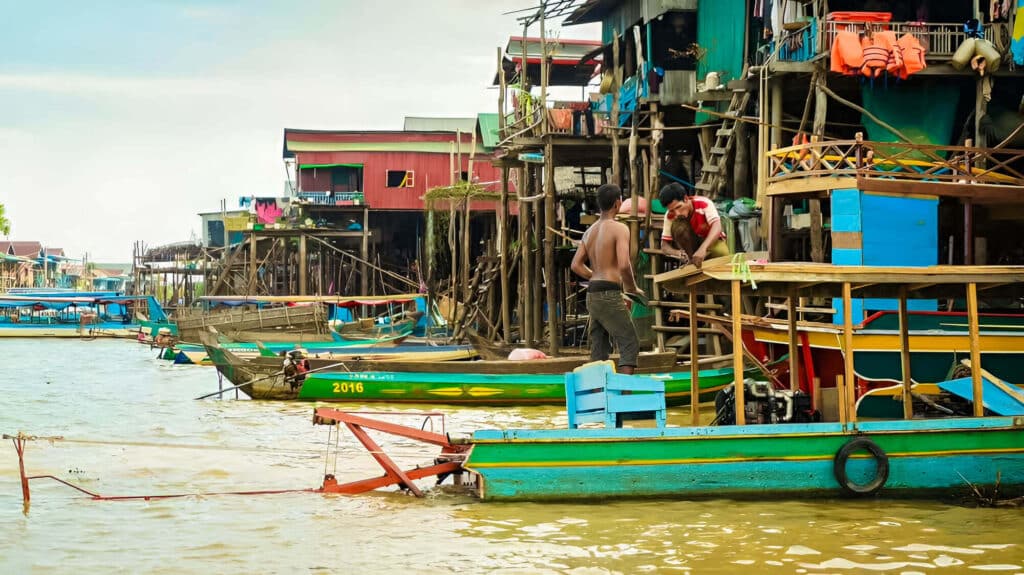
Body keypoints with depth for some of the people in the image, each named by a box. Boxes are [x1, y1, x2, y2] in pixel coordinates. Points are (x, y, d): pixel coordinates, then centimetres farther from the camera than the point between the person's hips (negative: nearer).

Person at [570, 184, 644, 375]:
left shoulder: (590, 231, 15)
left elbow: (576, 265, 13)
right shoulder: (619, 229, -9)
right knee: (630, 344, -4)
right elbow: (624, 265, -20)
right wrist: (633, 288, -4)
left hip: (592, 295, 8)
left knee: (599, 350, 10)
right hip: (609, 295, -8)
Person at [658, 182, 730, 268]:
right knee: (677, 226, -29)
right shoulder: (670, 216, -20)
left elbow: (717, 227, -44)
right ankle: (690, 263, -17)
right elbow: (665, 246, -18)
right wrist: (677, 253, -43)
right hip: (691, 243, 3)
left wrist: (702, 249, -61)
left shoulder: (704, 203, -29)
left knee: (722, 253, -38)